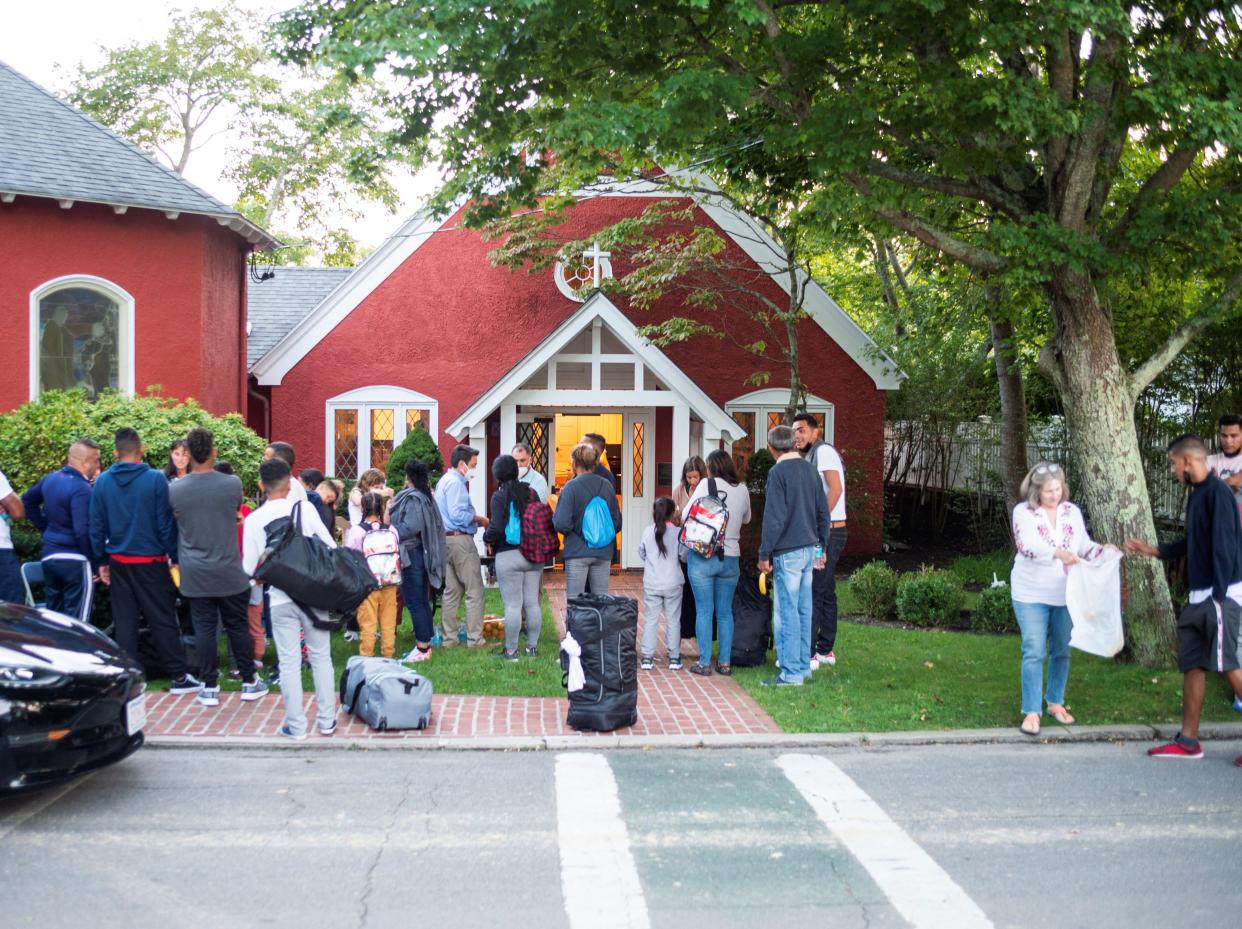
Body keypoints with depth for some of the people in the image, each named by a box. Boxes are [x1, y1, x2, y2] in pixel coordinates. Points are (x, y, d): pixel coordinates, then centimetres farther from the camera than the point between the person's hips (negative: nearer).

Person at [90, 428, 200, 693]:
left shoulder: (102, 482, 0)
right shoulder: (155, 480, -11)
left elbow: (96, 527, 4)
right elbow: (166, 523, -10)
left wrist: (102, 561, 12)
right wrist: (175, 557, -2)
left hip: (119, 562, 3)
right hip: (151, 562, -3)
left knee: (125, 622, 10)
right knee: (163, 621, 4)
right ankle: (179, 676, 8)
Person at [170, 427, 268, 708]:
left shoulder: (174, 490, -9)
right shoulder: (232, 484, -10)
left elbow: (172, 522, 8)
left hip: (194, 575, 0)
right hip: (229, 572, 0)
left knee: (204, 628, 6)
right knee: (238, 625, 11)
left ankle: (209, 687, 11)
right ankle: (249, 682, 19)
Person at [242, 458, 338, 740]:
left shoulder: (253, 520, -3)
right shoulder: (304, 508, -5)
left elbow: (249, 568, -3)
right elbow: (330, 546, -6)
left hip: (280, 599, 0)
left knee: (289, 663, 7)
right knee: (321, 656, 11)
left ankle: (296, 726, 10)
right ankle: (326, 720, 15)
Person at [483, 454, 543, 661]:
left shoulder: (500, 496, -10)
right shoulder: (531, 492, 5)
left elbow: (497, 527, -16)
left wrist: (487, 539, 2)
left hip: (508, 556, -5)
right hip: (533, 553, 5)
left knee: (512, 605, -2)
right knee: (532, 603, 10)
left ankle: (510, 650, 3)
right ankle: (532, 647, 17)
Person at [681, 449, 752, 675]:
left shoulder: (707, 484, -6)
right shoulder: (742, 490, 5)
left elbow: (686, 515, -7)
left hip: (702, 556, -3)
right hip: (731, 557, 3)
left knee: (704, 611, 3)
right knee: (725, 612, 11)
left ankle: (704, 663, 4)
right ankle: (725, 662, 13)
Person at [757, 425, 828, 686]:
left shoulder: (778, 472, -13)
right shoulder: (810, 469, 10)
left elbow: (774, 518, -16)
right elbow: (823, 511, 14)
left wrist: (764, 554, -10)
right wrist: (822, 546, 22)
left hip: (787, 552, -8)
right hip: (809, 549, 8)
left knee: (786, 612, -3)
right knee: (804, 610, 14)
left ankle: (791, 673, -1)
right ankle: (803, 665, 21)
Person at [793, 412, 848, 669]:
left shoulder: (823, 451, -10)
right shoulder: (812, 456, 20)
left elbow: (835, 489, -21)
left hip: (827, 531, -10)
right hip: (827, 533, 10)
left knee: (811, 592, -11)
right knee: (826, 592, 13)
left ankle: (808, 655, -11)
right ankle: (826, 650, 19)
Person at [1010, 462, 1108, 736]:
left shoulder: (1072, 512, 6)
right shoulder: (1023, 512, -7)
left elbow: (1084, 546, 8)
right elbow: (1026, 545, -22)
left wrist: (1101, 550, -14)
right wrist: (1058, 552, -36)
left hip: (1066, 594, 4)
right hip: (1032, 594, -4)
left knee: (1062, 651, 13)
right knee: (1034, 653, -6)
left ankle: (1055, 702, 29)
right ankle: (1031, 711, -2)